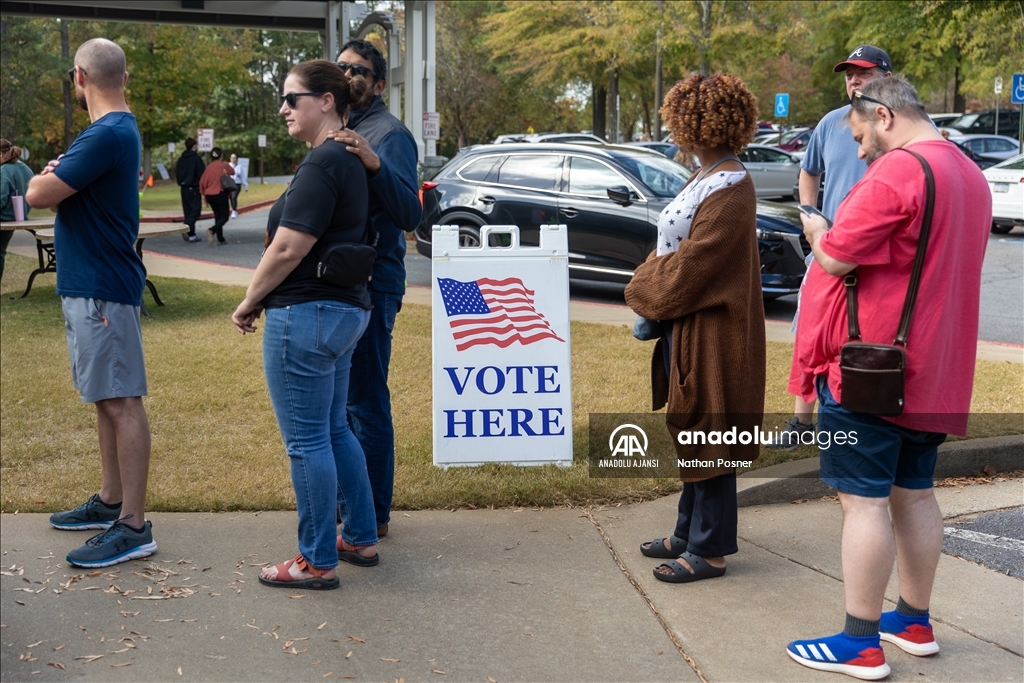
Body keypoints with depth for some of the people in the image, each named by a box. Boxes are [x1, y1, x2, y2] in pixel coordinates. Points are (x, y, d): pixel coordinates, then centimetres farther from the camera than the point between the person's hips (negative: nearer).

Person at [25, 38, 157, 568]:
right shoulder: (117, 130, 15)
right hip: (89, 284, 10)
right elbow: (65, 192, 19)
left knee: (121, 401, -7)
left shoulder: (107, 135, -18)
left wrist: (47, 175, 3)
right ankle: (111, 502, 28)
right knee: (106, 398, 16)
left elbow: (38, 195, -17)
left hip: (102, 289, -10)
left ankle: (133, 527, -4)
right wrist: (57, 176, -1)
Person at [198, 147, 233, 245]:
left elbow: (202, 182, 3)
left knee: (218, 216, 14)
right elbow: (232, 172, 12)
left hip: (209, 195, 5)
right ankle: (212, 230, -26)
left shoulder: (209, 167, 6)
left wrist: (204, 194, 12)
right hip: (220, 194, -5)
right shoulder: (224, 165, -6)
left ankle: (220, 240, 13)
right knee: (224, 217, 0)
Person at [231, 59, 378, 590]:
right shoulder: (349, 160, 14)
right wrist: (265, 300, 18)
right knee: (334, 430, 19)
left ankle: (318, 561, 11)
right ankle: (361, 539, 29)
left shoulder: (322, 164, -17)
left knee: (307, 441, 0)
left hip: (307, 313, -10)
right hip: (346, 308, 10)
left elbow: (288, 249, -21)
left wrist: (249, 302, -7)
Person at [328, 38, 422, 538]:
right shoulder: (339, 131, 15)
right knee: (339, 398, 17)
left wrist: (375, 164, -36)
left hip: (371, 285, -9)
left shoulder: (390, 134, -10)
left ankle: (372, 515, 6)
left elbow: (410, 215, -23)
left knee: (365, 403, -4)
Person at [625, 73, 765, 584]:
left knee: (708, 438, 1)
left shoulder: (729, 192, -21)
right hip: (687, 328, 10)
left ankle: (710, 550, 13)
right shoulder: (708, 181, 11)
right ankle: (689, 533, 31)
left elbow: (689, 267, -21)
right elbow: (673, 249, 15)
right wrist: (649, 288, 0)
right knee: (693, 436, 18)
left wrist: (642, 293, -7)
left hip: (711, 335, -10)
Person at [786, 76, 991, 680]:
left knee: (865, 501, -3)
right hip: (932, 373, 9)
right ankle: (915, 622, 27)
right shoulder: (970, 175, 14)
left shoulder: (896, 172, -17)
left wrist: (817, 230, 3)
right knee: (914, 494, 16)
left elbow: (836, 258, -18)